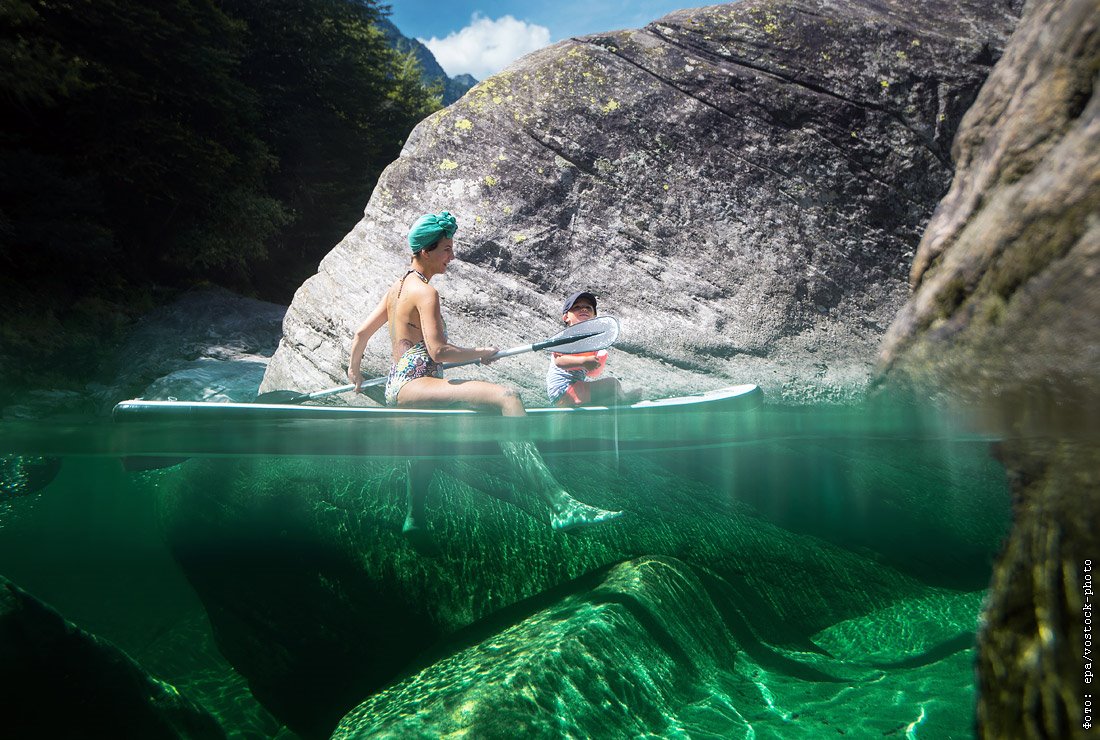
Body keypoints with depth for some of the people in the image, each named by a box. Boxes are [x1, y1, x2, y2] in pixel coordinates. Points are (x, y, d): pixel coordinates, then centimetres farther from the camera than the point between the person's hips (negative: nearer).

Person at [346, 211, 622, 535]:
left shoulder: (397, 287, 19)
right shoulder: (425, 292, -10)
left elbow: (360, 333, 26)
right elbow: (438, 351, -19)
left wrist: (354, 370, 41)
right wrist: (480, 353, -4)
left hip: (395, 388, 11)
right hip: (414, 386, -11)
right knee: (506, 397, -28)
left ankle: (415, 517, 40)